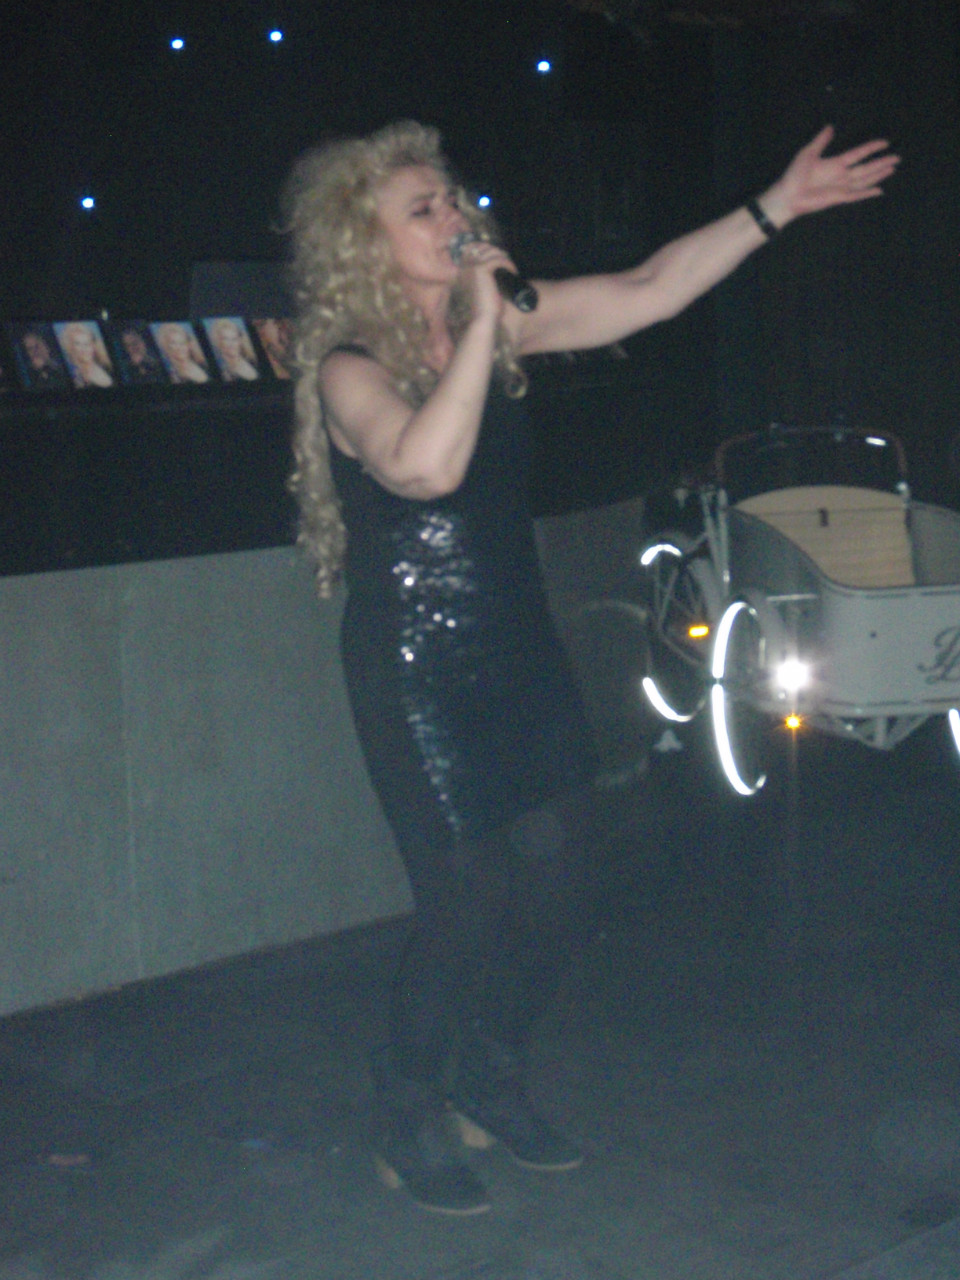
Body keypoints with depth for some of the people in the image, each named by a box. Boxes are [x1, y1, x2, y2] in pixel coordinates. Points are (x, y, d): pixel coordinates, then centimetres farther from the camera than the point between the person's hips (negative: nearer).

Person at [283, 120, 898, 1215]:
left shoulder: (503, 324, 4)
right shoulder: (347, 367, -14)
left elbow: (650, 291, 4)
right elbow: (426, 467, -34)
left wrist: (779, 205, 0)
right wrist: (481, 322, -29)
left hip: (518, 648, 6)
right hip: (415, 665, -6)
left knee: (553, 889, 9)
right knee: (464, 905, -4)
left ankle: (491, 1089, 34)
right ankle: (410, 1127, 21)